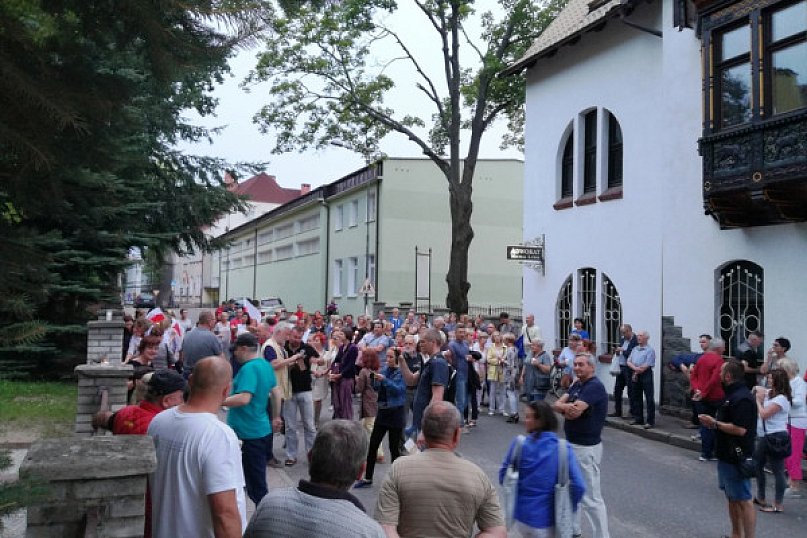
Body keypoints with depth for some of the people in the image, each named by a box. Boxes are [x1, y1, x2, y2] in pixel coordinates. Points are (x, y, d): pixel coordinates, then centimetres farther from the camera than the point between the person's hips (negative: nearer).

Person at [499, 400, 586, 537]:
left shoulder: (519, 444, -11)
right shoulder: (563, 448, -11)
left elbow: (503, 478, -2)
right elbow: (579, 486, -14)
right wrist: (569, 508, 3)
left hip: (522, 514, 1)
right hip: (548, 518, -1)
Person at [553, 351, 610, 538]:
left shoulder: (595, 386, -19)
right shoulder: (576, 384, 9)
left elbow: (574, 412, -28)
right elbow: (556, 405, 1)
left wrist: (565, 407, -9)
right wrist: (568, 407, -19)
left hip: (586, 447, -10)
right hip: (572, 444, 10)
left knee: (590, 497, -4)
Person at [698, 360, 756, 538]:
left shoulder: (742, 398, -21)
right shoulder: (732, 394, 13)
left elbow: (740, 429, -28)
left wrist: (715, 423, -18)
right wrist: (714, 422, 8)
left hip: (737, 458, -11)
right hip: (727, 455, 11)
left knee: (743, 501, -3)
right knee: (732, 498, 18)